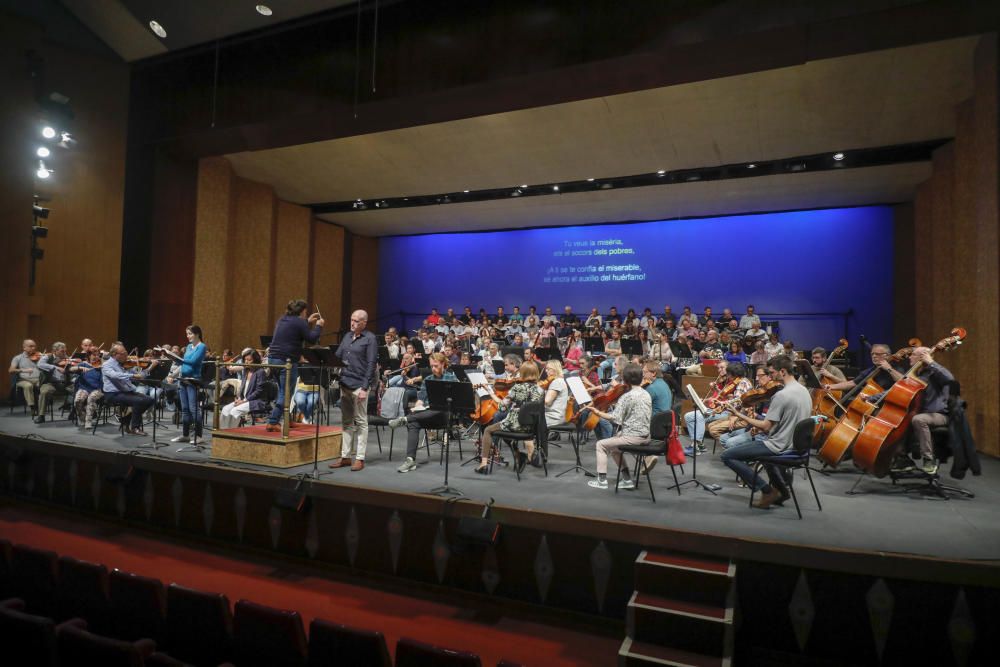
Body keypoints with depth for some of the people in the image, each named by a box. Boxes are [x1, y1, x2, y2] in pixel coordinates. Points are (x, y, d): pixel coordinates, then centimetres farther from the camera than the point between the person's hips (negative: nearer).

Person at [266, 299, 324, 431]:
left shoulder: (281, 319, 16)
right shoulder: (299, 322, -9)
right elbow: (312, 339, -8)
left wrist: (308, 322, 31)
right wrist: (318, 326, 6)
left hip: (273, 358, 9)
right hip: (287, 361, -9)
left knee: (282, 391, 18)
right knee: (285, 393, -2)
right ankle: (272, 422, -6)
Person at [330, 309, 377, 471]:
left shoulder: (370, 339, -6)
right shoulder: (347, 336, 15)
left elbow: (371, 365, -11)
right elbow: (337, 357, 17)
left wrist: (365, 388, -16)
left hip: (359, 385, -7)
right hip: (345, 383, 7)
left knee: (360, 422, 0)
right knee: (346, 421, 11)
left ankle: (360, 458, 6)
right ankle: (345, 456, 18)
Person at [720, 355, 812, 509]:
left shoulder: (781, 395, -23)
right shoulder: (804, 391, 5)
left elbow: (766, 427, -22)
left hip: (780, 446, -9)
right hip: (796, 443, 10)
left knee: (727, 456, -7)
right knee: (765, 444, 41)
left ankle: (767, 491, -4)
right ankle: (781, 488, 30)